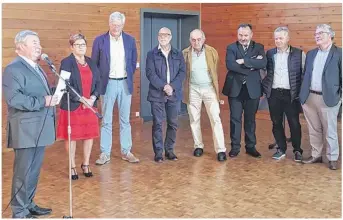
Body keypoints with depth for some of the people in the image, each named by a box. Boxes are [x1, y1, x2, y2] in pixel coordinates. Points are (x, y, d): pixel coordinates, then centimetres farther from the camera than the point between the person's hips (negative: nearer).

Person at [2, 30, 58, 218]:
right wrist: (43, 101, -24)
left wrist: (52, 95, 6)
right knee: (23, 172, 0)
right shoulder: (13, 69, -12)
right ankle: (19, 212, 11)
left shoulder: (36, 68, 17)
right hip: (26, 130, -9)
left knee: (34, 170, 16)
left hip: (40, 128, 9)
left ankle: (29, 205, 29)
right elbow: (14, 98, -23)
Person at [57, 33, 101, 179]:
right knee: (71, 136, 2)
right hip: (72, 106, -5)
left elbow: (98, 82, 8)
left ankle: (86, 164, 23)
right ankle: (73, 167, 15)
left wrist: (93, 98, -9)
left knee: (89, 135, 8)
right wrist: (82, 99, -18)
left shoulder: (91, 62, 11)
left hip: (90, 105, 5)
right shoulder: (66, 62, -6)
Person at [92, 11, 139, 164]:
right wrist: (100, 81, 1)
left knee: (125, 120, 9)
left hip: (125, 84, 2)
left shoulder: (130, 40, 3)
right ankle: (105, 153, 10)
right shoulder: (100, 40, -4)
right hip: (108, 84, -2)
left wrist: (129, 77, 8)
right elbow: (94, 63, 2)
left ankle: (126, 152, 17)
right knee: (106, 121, 3)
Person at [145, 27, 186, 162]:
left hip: (174, 94, 2)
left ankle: (169, 150, 17)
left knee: (173, 123, 6)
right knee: (157, 123, -1)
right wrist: (164, 86, -17)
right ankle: (158, 152, 7)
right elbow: (150, 73, -6)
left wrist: (172, 86, -14)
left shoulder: (178, 54, 10)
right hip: (157, 94, -2)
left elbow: (182, 72, 1)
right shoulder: (152, 54, 4)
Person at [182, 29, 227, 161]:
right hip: (193, 90, 1)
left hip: (209, 89, -1)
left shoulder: (212, 52, -3)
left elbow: (215, 70, 8)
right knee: (194, 119, 8)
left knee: (215, 119, -5)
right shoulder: (185, 53, -3)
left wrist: (216, 88, 11)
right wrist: (184, 88, 6)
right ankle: (198, 146, 22)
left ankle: (221, 150, -3)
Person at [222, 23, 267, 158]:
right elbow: (230, 65, -17)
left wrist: (244, 61, -20)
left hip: (252, 89, 1)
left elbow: (263, 63, -15)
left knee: (250, 119, 11)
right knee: (235, 119, 5)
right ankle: (235, 147, 15)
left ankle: (251, 146, 22)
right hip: (235, 88, -1)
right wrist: (251, 66, -18)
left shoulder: (259, 47, 4)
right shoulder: (231, 48, 1)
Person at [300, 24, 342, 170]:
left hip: (328, 98, -5)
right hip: (309, 97, 5)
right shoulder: (311, 54, 13)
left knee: (329, 131, 3)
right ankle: (315, 155, 25)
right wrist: (302, 94, 10)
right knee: (314, 130, 13)